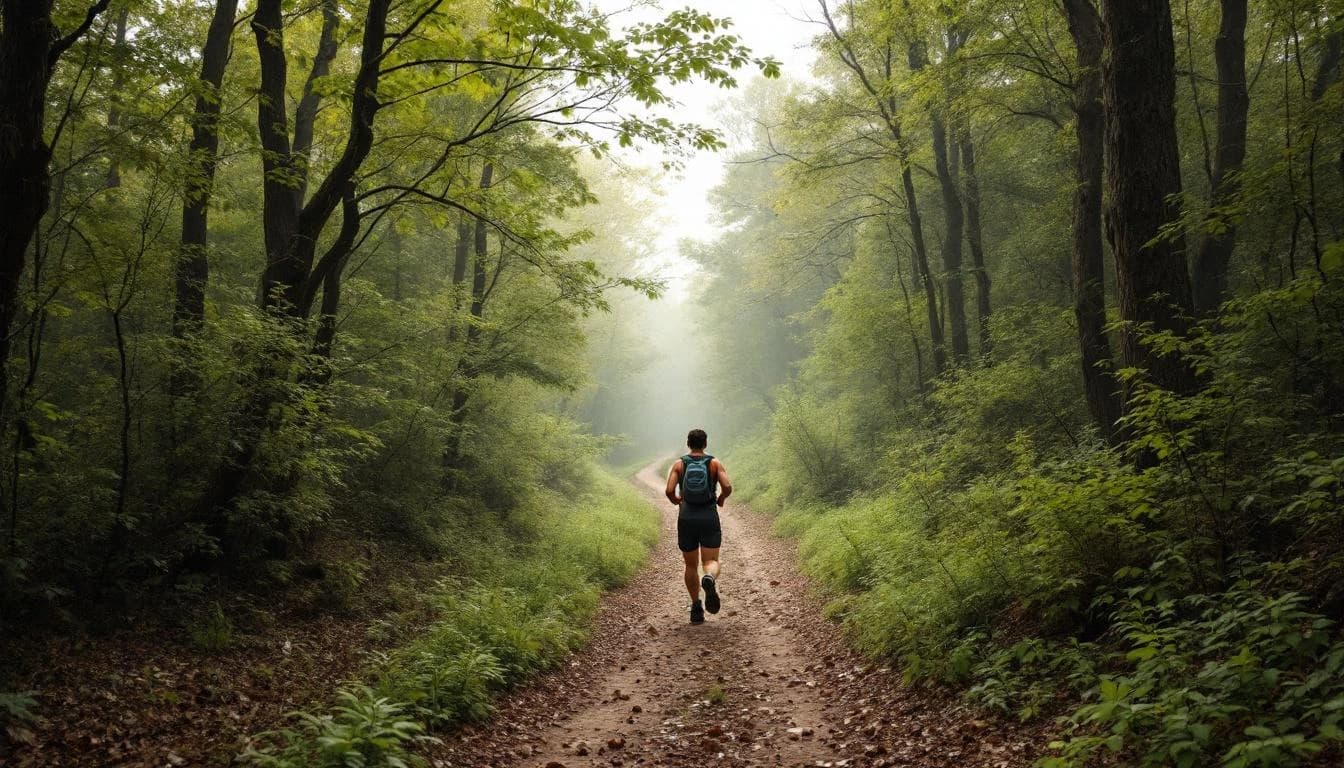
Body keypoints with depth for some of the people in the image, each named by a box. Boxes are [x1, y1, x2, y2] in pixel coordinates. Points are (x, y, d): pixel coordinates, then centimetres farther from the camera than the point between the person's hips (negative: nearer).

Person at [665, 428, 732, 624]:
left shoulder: (679, 464, 3)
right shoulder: (715, 463, 2)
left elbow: (669, 491, -9)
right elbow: (728, 487, -12)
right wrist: (721, 499, 9)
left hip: (687, 520, 1)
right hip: (709, 519, -1)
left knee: (691, 566, 15)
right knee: (711, 563, 0)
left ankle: (696, 608, 13)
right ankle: (709, 580, -36)